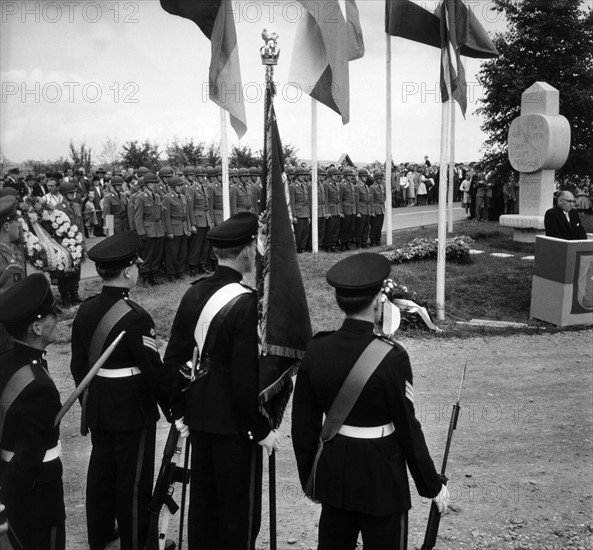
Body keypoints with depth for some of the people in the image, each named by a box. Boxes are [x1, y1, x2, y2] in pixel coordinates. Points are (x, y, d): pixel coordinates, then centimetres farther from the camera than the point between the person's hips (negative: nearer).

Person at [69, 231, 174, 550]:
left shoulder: (85, 311, -1)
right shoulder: (135, 318, -22)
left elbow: (78, 365, 8)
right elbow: (153, 370, -20)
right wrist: (173, 408, -8)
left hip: (97, 407, 7)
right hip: (133, 411, -7)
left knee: (101, 470, 21)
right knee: (134, 479, 7)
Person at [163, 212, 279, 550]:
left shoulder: (194, 294, 1)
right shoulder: (245, 302, -20)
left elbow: (173, 359, 7)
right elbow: (245, 377, -22)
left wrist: (179, 410, 17)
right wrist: (262, 429, -11)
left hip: (199, 416, 7)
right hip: (234, 422, -7)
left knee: (202, 498, 21)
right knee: (240, 508, 9)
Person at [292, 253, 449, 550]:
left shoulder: (316, 350, -8)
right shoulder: (391, 358, -21)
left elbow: (303, 423, 0)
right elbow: (408, 428, -14)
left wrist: (308, 475, 14)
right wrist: (432, 486, 0)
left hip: (333, 473, 5)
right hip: (381, 480, -4)